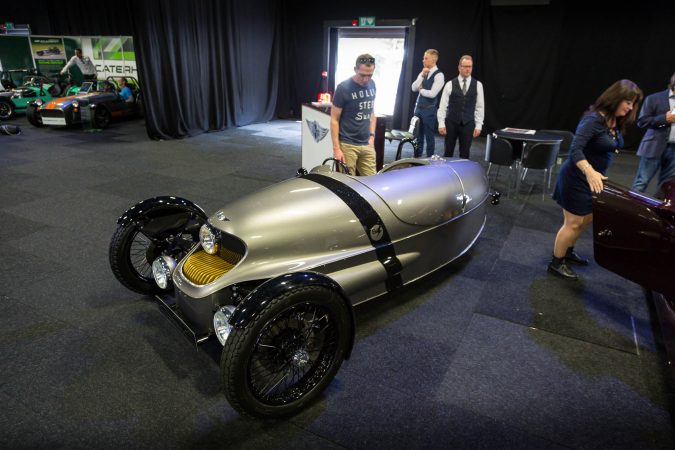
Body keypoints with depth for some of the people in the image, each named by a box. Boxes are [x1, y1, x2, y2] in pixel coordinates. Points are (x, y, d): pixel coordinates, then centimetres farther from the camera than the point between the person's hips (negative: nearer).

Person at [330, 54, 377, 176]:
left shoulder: (372, 85, 8)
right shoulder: (343, 88, -8)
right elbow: (334, 119, -7)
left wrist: (372, 135, 8)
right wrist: (336, 148, -13)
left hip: (366, 145, 5)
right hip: (347, 145, -5)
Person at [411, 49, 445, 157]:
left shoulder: (439, 75, -11)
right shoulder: (423, 73, 11)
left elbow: (432, 94, -19)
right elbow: (414, 88, 1)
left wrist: (421, 89, -3)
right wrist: (422, 76, -9)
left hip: (429, 110, -7)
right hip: (418, 108, 7)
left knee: (429, 136, 3)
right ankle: (416, 158, 23)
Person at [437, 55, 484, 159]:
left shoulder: (478, 85, 3)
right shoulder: (450, 84, -1)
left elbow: (480, 107, 3)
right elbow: (443, 105, -2)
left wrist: (478, 126, -2)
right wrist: (441, 124, -8)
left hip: (468, 124, 1)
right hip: (451, 123, -1)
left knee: (464, 153, 6)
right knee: (448, 152, 7)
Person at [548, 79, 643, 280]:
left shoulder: (615, 122, 4)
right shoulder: (594, 119, -22)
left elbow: (607, 149, 13)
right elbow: (575, 149, -31)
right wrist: (590, 172, -44)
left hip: (592, 178, 9)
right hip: (577, 177, -9)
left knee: (586, 219, 20)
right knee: (573, 223, -1)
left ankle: (567, 252, 39)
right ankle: (556, 263, 14)